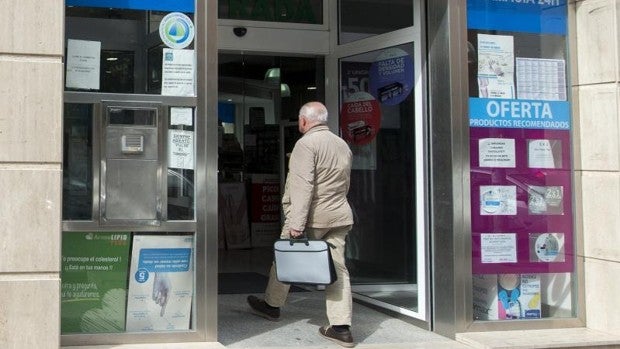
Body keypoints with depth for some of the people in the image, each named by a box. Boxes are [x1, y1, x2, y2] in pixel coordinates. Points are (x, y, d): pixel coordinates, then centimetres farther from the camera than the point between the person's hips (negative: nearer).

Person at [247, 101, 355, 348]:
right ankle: (341, 327, 1)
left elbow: (302, 186, -20)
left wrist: (296, 223, -22)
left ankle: (272, 306, 31)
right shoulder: (343, 145, 13)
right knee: (337, 268, 4)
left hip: (312, 217, -6)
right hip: (340, 216, 7)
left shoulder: (306, 144, -12)